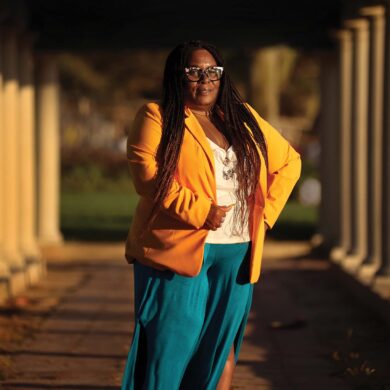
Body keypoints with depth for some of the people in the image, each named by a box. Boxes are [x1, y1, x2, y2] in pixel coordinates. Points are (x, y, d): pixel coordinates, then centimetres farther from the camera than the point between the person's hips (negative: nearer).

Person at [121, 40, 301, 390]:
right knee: (169, 348, -5)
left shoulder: (243, 118, 15)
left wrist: (266, 211, 10)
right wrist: (199, 212, -19)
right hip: (178, 250, -4)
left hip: (235, 255, 5)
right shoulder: (157, 118, 1)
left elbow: (289, 161, 23)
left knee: (223, 346, 6)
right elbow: (147, 174, -13)